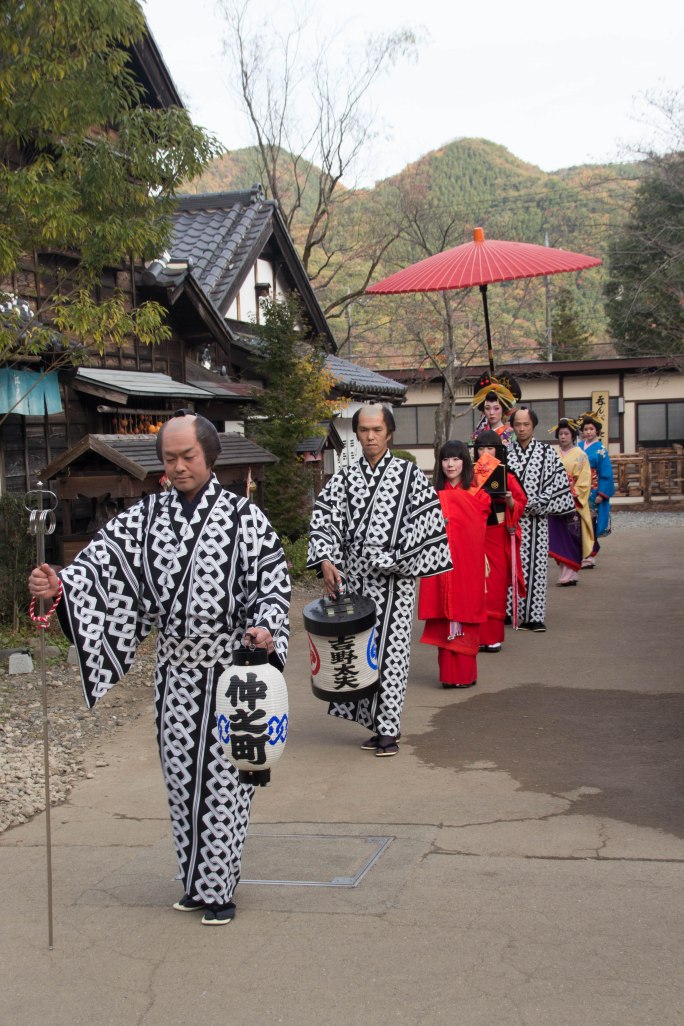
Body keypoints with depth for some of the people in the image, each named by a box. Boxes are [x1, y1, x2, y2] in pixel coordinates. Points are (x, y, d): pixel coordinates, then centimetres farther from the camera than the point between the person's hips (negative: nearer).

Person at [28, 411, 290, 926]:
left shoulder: (243, 516, -6)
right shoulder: (147, 516, 3)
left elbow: (274, 579, -4)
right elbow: (102, 560, -8)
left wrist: (265, 627, -22)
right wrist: (59, 584, -27)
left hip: (229, 670, -3)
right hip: (175, 671, 4)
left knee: (224, 775, 1)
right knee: (181, 776, 11)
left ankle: (219, 887, 16)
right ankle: (197, 881, 28)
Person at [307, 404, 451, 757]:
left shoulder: (409, 474, 0)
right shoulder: (343, 478, 9)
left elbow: (427, 524, -3)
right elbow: (323, 520, 4)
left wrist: (399, 562, -8)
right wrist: (326, 562, -10)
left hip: (393, 580, -3)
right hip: (352, 578, 3)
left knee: (389, 649, -3)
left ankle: (387, 728, 5)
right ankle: (380, 724, 17)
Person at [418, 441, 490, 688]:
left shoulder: (477, 494, 1)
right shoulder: (434, 495, 9)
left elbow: (478, 531, 0)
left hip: (467, 565, -2)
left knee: (465, 617, 3)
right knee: (444, 617, 3)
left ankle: (465, 673, 13)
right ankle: (448, 673, 10)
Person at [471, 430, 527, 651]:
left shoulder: (506, 476, 2)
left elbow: (521, 503, 2)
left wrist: (510, 501, -18)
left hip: (500, 535, -1)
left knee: (497, 585, 2)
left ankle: (494, 636, 10)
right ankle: (479, 634, 7)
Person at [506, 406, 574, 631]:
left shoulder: (548, 453, 3)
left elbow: (558, 485, 0)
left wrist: (535, 505, -8)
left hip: (535, 521, -1)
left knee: (535, 564, -2)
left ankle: (534, 616, 0)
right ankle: (505, 611, 9)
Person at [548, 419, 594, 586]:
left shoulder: (580, 455, 1)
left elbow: (584, 481, -3)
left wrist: (572, 496, -13)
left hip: (574, 502, -3)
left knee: (572, 538, -5)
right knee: (559, 537, 2)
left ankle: (570, 575, -4)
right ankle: (565, 572, 8)